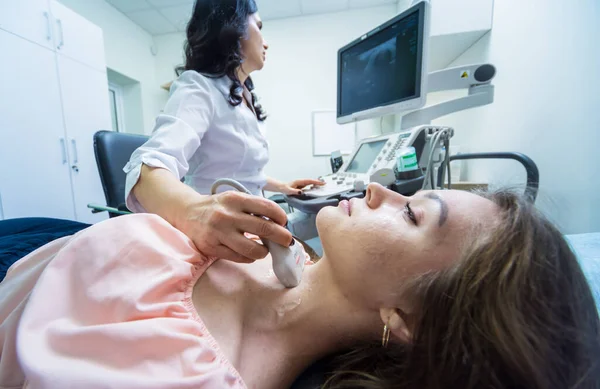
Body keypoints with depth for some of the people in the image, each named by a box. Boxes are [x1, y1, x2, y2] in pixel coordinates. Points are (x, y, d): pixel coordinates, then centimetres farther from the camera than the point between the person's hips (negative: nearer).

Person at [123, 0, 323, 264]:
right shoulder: (200, 87, -15)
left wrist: (281, 187, 15)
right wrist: (193, 210, -52)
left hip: (244, 238, 8)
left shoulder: (243, 97, 12)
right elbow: (148, 168, -33)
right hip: (214, 251, -8)